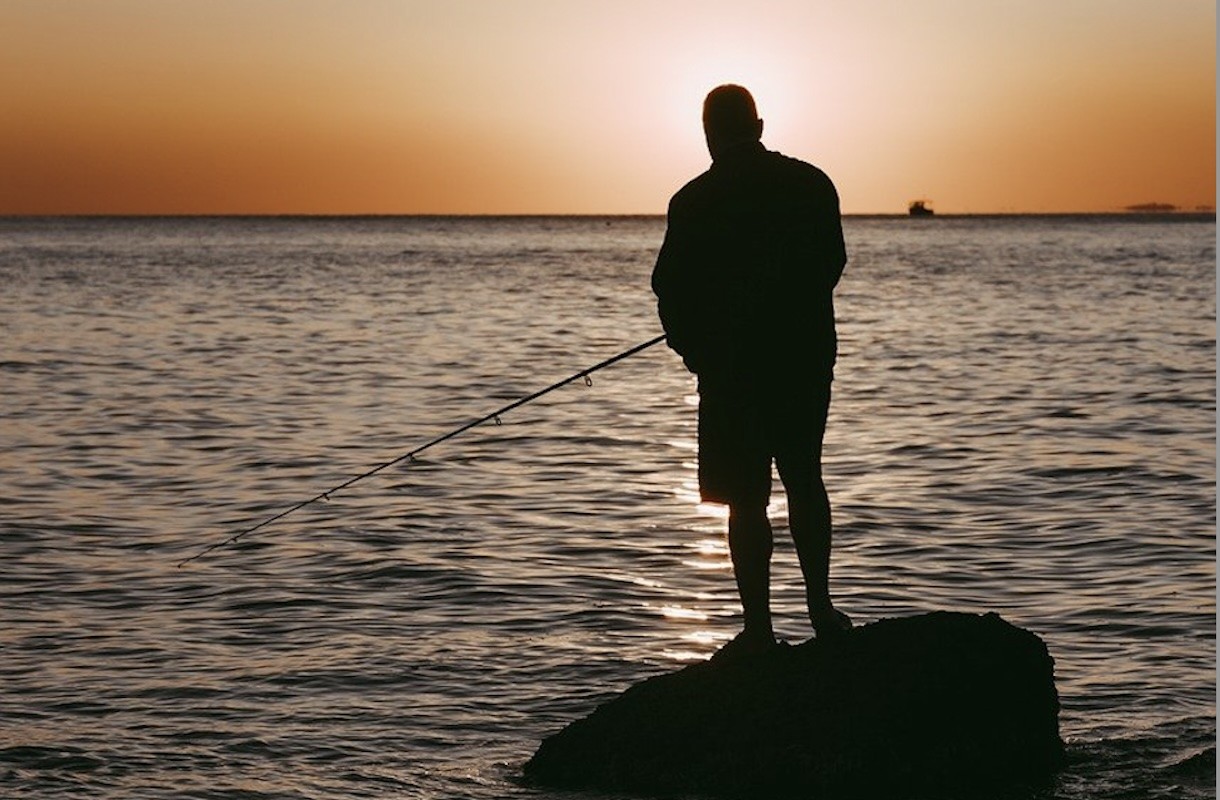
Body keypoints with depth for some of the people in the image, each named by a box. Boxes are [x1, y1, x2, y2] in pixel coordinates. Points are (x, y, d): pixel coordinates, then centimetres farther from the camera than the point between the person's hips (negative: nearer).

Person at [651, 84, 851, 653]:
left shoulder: (694, 203, -10)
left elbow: (672, 290, -7)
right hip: (808, 356, 4)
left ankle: (759, 628, 3)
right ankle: (821, 609, 23)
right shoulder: (811, 185, 1)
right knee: (804, 480, 20)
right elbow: (832, 265, 10)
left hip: (733, 365, -4)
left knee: (746, 499, 2)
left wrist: (694, 349, 10)